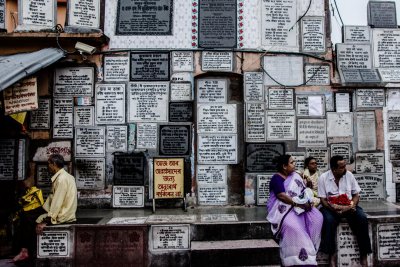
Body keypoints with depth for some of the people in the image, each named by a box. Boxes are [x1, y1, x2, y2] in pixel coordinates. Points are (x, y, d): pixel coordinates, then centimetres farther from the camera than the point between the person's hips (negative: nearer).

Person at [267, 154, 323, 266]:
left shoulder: (295, 175, 15)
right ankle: (301, 257, -25)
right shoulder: (276, 178, -7)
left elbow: (304, 190, 13)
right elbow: (281, 196, -19)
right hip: (283, 208, -7)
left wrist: (308, 201, -9)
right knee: (292, 225, -35)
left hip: (300, 206, 7)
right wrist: (299, 204, -23)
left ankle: (309, 247, -12)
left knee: (317, 217, -19)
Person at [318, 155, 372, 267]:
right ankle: (332, 254, -18)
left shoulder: (349, 175, 0)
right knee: (328, 220, -33)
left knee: (362, 218, -25)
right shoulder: (323, 177, -8)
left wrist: (351, 206, -16)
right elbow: (323, 200, -7)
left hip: (348, 206, 3)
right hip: (331, 207, -2)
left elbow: (356, 195, 4)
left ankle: (363, 254, -13)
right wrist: (335, 208, -24)